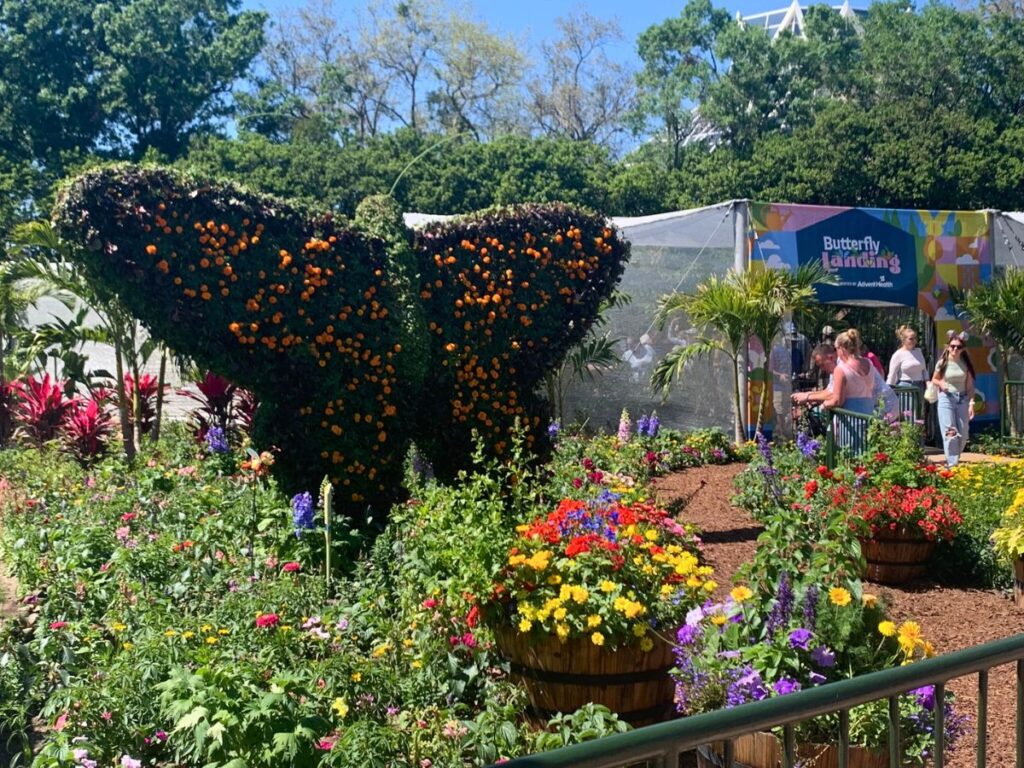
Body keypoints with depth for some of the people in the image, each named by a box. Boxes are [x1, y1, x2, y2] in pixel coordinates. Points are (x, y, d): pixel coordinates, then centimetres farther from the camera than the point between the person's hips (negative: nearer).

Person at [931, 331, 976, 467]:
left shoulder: (966, 363, 2)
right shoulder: (943, 363, -2)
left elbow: (970, 385, 4)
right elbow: (934, 380, 10)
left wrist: (971, 403, -4)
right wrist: (941, 383, -12)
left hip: (963, 399, 3)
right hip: (946, 398, -3)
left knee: (963, 434, 6)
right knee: (950, 432, -9)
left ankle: (955, 459, 26)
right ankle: (952, 463, -8)